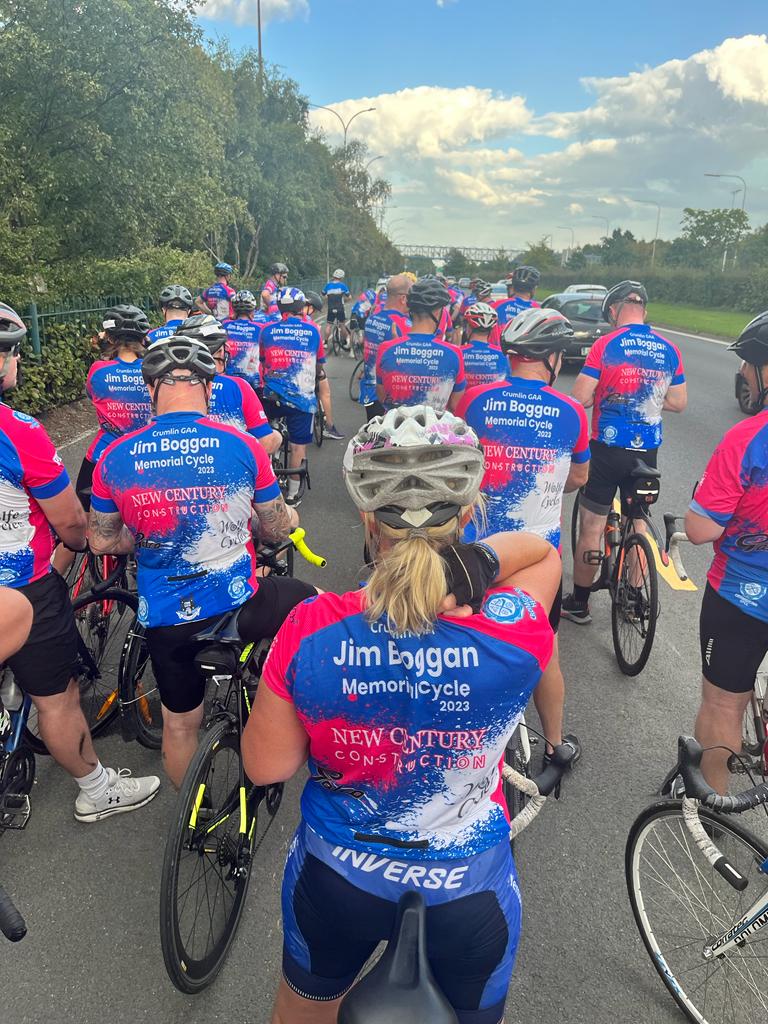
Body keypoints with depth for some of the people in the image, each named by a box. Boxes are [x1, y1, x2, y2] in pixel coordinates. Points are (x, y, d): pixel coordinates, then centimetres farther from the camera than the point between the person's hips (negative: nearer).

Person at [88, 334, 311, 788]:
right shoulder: (242, 446, -11)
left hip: (165, 619, 3)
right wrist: (288, 514, 23)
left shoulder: (116, 457, -6)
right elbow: (278, 529, 0)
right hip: (238, 605, -3)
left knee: (180, 722, 24)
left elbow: (102, 541, 7)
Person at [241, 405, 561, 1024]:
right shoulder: (515, 635, -29)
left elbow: (265, 766, -13)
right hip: (467, 890, 0)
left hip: (335, 878, 1)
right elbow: (541, 548, -7)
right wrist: (477, 561, -24)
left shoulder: (309, 631, -28)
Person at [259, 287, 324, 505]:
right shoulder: (313, 330, 2)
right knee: (298, 445, 9)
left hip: (272, 396, 1)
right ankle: (292, 493, 16)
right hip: (303, 396, -1)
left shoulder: (267, 330, 2)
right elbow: (319, 365, 15)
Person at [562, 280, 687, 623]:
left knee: (591, 529, 7)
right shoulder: (668, 349, 2)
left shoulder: (606, 345, -12)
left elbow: (580, 399, -15)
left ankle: (579, 603, 18)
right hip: (647, 452, 4)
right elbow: (678, 403, 7)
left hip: (607, 450, -4)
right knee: (638, 522, 21)